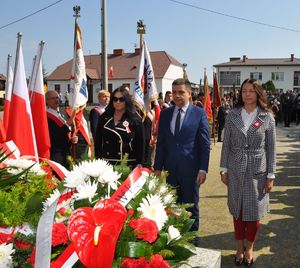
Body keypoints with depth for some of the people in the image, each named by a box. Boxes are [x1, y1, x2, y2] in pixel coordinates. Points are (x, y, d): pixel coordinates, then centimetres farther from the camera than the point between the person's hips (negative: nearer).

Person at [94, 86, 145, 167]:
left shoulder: (135, 120, 1)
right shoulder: (104, 117, 11)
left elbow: (140, 144, 1)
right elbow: (98, 140, 12)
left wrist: (139, 164, -4)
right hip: (106, 164, 3)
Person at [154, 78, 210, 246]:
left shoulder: (200, 114, -3)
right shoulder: (165, 114, 8)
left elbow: (205, 144, -4)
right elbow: (161, 142, 9)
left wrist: (203, 169, -10)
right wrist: (158, 167, 6)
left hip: (190, 169, -3)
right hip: (170, 169, 3)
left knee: (191, 206, 10)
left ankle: (192, 239, 25)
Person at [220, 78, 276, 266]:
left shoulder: (267, 117, -3)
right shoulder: (233, 115, 0)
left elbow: (271, 148, -1)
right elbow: (226, 144, 3)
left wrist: (271, 175, -3)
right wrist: (224, 169, 2)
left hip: (257, 171, -1)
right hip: (236, 170, 1)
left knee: (254, 212, 8)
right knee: (238, 211, 11)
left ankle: (250, 248, 28)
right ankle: (240, 247, 28)